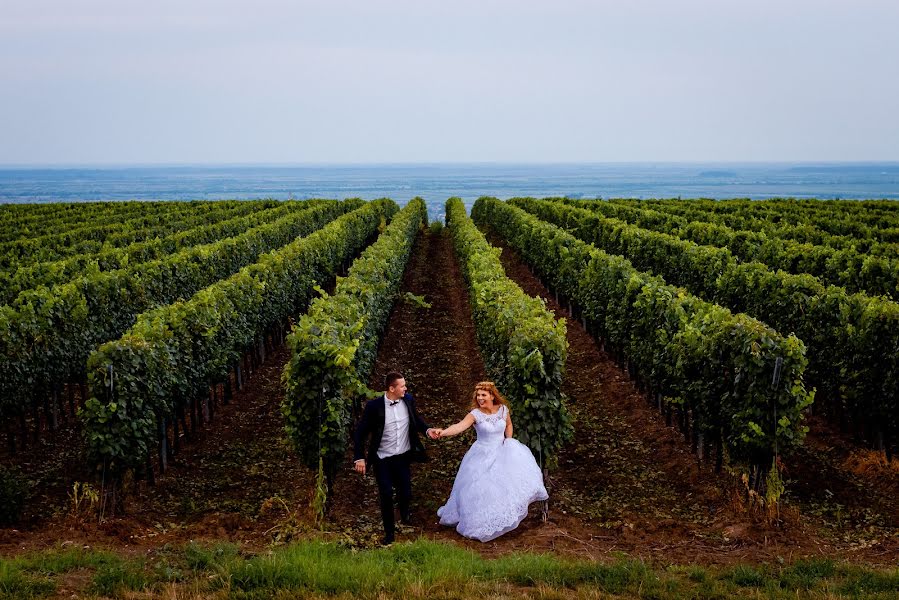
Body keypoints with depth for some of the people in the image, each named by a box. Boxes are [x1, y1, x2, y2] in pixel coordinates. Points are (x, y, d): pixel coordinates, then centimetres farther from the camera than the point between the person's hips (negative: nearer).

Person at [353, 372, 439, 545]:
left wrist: (428, 429, -8)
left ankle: (405, 514, 46)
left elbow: (417, 419, 12)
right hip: (382, 460, -3)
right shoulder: (374, 406, -18)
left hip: (403, 457, 3)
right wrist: (359, 458, -15)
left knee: (405, 492, 8)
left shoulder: (408, 400, -7)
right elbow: (361, 433, -11)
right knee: (386, 496, -1)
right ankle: (389, 531, 22)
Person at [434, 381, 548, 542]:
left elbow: (509, 424, 14)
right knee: (482, 490, 0)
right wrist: (443, 432, -52)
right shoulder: (476, 414, -18)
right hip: (483, 456, -3)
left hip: (502, 453, 3)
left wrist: (509, 441, 2)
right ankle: (482, 524, 19)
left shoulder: (503, 409, -7)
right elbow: (460, 426, -35)